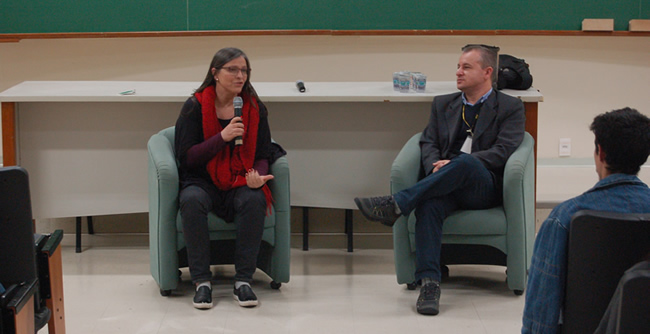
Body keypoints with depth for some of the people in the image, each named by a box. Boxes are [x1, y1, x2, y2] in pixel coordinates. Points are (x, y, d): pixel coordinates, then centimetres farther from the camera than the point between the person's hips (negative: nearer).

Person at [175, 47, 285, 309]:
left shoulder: (255, 108, 6)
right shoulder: (195, 107, -2)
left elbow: (263, 155, 9)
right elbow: (186, 157, -8)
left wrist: (259, 177, -15)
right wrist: (223, 137, -20)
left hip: (240, 183, 2)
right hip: (203, 182, -2)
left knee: (255, 199, -33)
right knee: (192, 200, -36)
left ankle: (243, 280, -24)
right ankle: (201, 281, -26)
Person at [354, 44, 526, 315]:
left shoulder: (510, 108, 11)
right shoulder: (442, 104, 26)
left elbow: (502, 151, -3)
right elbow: (428, 143, 17)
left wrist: (454, 164, -14)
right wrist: (436, 168, -8)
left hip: (485, 187, -3)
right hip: (445, 184, 3)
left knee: (465, 161, -38)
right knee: (428, 205, -33)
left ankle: (396, 204, -43)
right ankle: (429, 284, -42)